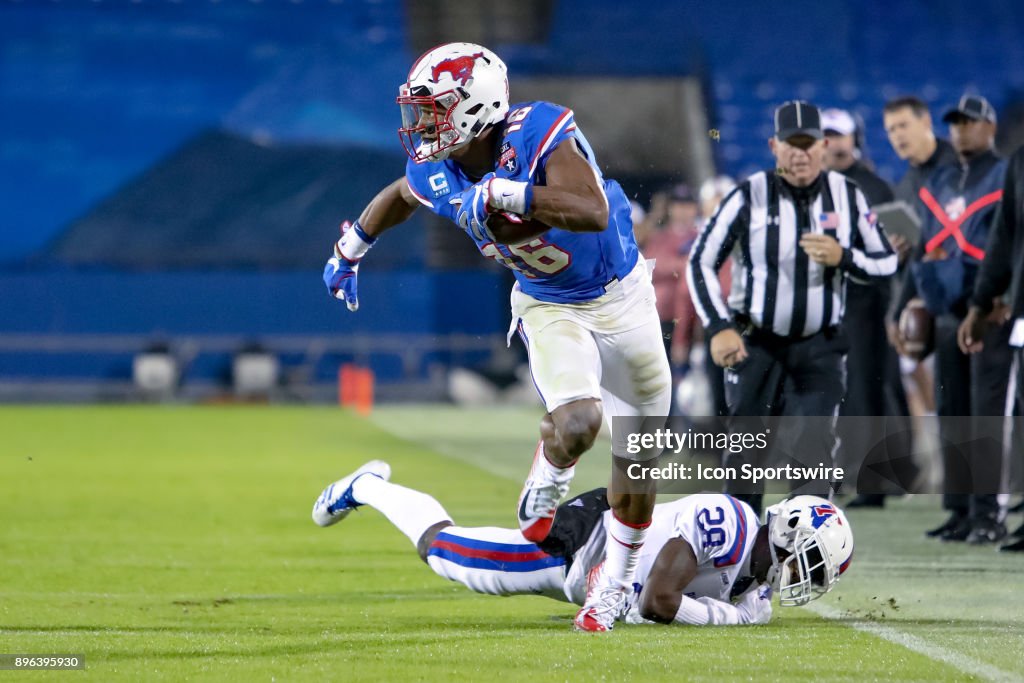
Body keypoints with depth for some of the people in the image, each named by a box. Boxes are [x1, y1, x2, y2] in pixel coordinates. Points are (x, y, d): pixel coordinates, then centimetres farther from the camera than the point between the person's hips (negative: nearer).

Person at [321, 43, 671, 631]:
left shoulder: (542, 135, -31)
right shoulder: (437, 174, -14)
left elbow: (595, 214, -44)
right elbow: (398, 196, 11)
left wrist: (508, 194, -49)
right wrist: (350, 251, 23)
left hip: (620, 295, -2)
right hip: (549, 308, 2)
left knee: (637, 456, 10)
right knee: (576, 422, -27)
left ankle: (617, 581, 31)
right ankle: (548, 481, 9)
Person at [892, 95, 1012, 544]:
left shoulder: (1005, 179, -2)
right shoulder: (938, 185, 17)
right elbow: (924, 250, 21)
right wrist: (904, 308, 16)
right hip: (947, 313, 7)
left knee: (986, 414, -8)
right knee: (951, 414, 7)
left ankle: (988, 512, -7)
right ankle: (960, 510, 11)